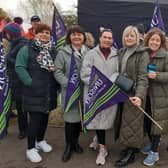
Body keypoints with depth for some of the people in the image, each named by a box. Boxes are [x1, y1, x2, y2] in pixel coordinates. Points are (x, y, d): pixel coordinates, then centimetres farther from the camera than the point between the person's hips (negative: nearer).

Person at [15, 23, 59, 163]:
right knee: (35, 119, -4)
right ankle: (31, 149, 9)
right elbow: (20, 67, -13)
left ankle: (40, 141, 36)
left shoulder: (53, 50, 11)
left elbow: (58, 68, 14)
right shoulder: (27, 49, -7)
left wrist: (57, 84, 2)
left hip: (49, 92, 6)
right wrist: (30, 82, -19)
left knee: (45, 116, 16)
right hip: (34, 92, -5)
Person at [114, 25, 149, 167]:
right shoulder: (121, 52, 11)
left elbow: (143, 77, -18)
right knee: (124, 121, 12)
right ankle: (131, 146, 29)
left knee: (132, 122, 2)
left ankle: (131, 154, 14)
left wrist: (140, 96, -30)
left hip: (134, 94, -6)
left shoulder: (142, 53, -9)